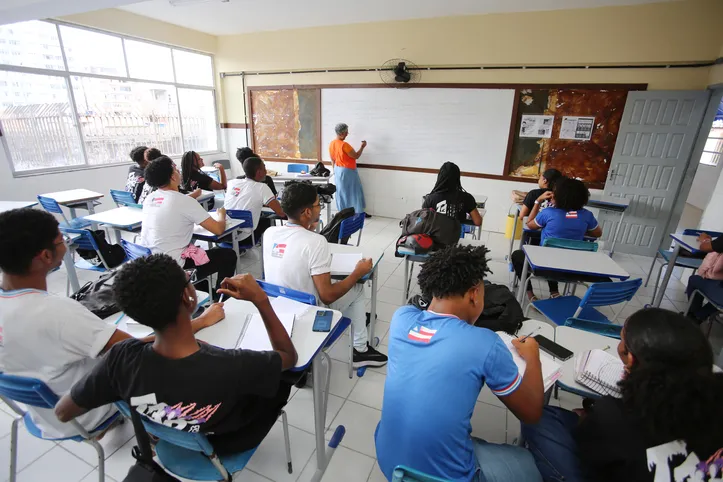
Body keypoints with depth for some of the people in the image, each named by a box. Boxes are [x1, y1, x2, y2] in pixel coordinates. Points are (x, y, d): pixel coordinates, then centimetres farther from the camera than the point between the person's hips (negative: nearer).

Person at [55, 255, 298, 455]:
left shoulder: (122, 358, -33)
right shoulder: (231, 367, -43)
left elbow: (62, 413, -12)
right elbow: (290, 356, -22)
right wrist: (260, 299, -26)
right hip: (221, 444, -3)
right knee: (283, 378, 19)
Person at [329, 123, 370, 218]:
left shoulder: (331, 144, 2)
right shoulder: (344, 145, -23)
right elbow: (356, 156, -17)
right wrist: (362, 147, -4)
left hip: (338, 170, 8)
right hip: (348, 171, -8)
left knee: (341, 191, 13)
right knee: (354, 191, 3)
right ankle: (359, 212, 12)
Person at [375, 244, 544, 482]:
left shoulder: (401, 317, -11)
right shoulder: (485, 344, -22)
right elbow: (532, 413, -4)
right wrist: (533, 357, 9)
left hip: (387, 460, 5)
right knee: (527, 462, 23)